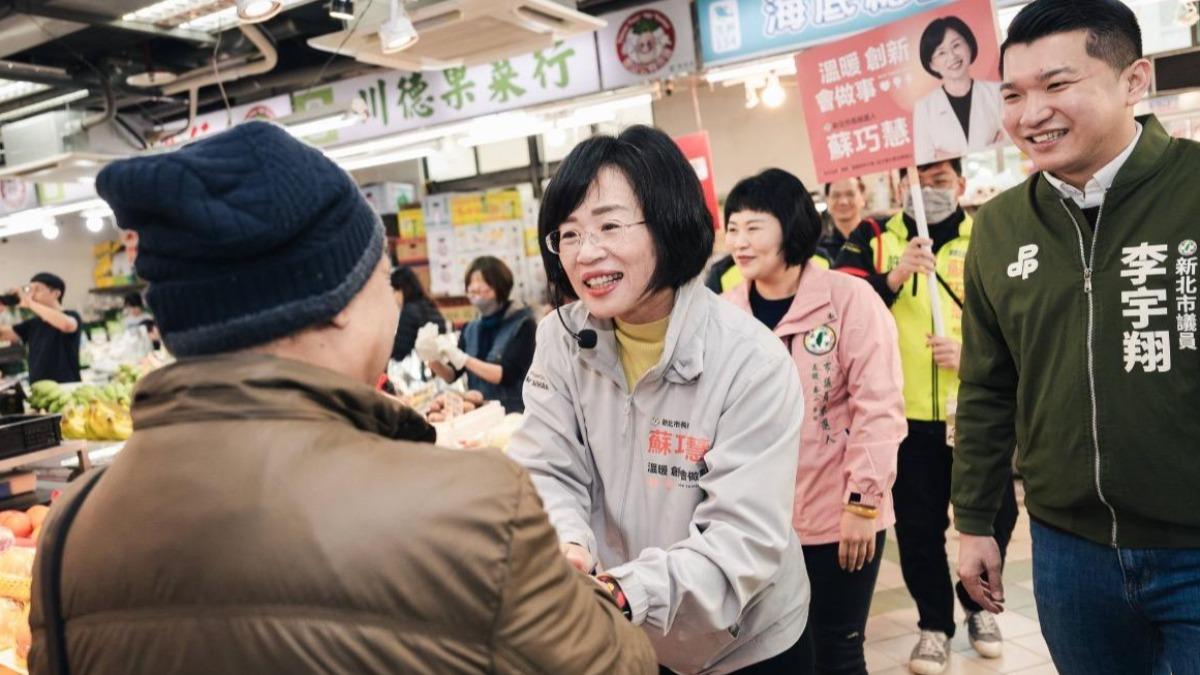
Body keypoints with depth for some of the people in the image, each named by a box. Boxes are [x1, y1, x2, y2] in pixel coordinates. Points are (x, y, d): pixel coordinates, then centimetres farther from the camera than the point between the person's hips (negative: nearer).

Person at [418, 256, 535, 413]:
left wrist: (463, 359, -20)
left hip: (515, 414, -4)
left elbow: (507, 375, -14)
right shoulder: (470, 329, 11)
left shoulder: (522, 324, -5)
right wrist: (433, 360, -11)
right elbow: (452, 375, 8)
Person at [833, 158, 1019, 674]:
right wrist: (895, 276, -25)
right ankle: (934, 623, 28)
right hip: (906, 416, -1)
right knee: (918, 526, 8)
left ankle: (980, 606, 38)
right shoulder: (872, 240, 3)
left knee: (992, 516, 12)